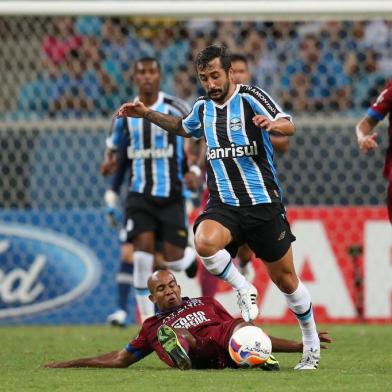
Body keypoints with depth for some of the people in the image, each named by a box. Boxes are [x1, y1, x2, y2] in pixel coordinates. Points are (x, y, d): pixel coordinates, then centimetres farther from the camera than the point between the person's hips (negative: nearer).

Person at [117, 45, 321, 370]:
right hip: (223, 204, 3)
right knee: (205, 241, -32)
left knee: (285, 280, 4)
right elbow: (183, 127, 35)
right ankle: (244, 290, -7)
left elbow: (288, 126, -21)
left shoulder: (250, 98, -6)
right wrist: (148, 114, 25)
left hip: (263, 202, -3)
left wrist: (272, 124, -43)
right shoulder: (203, 108, 11)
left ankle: (312, 343, 27)